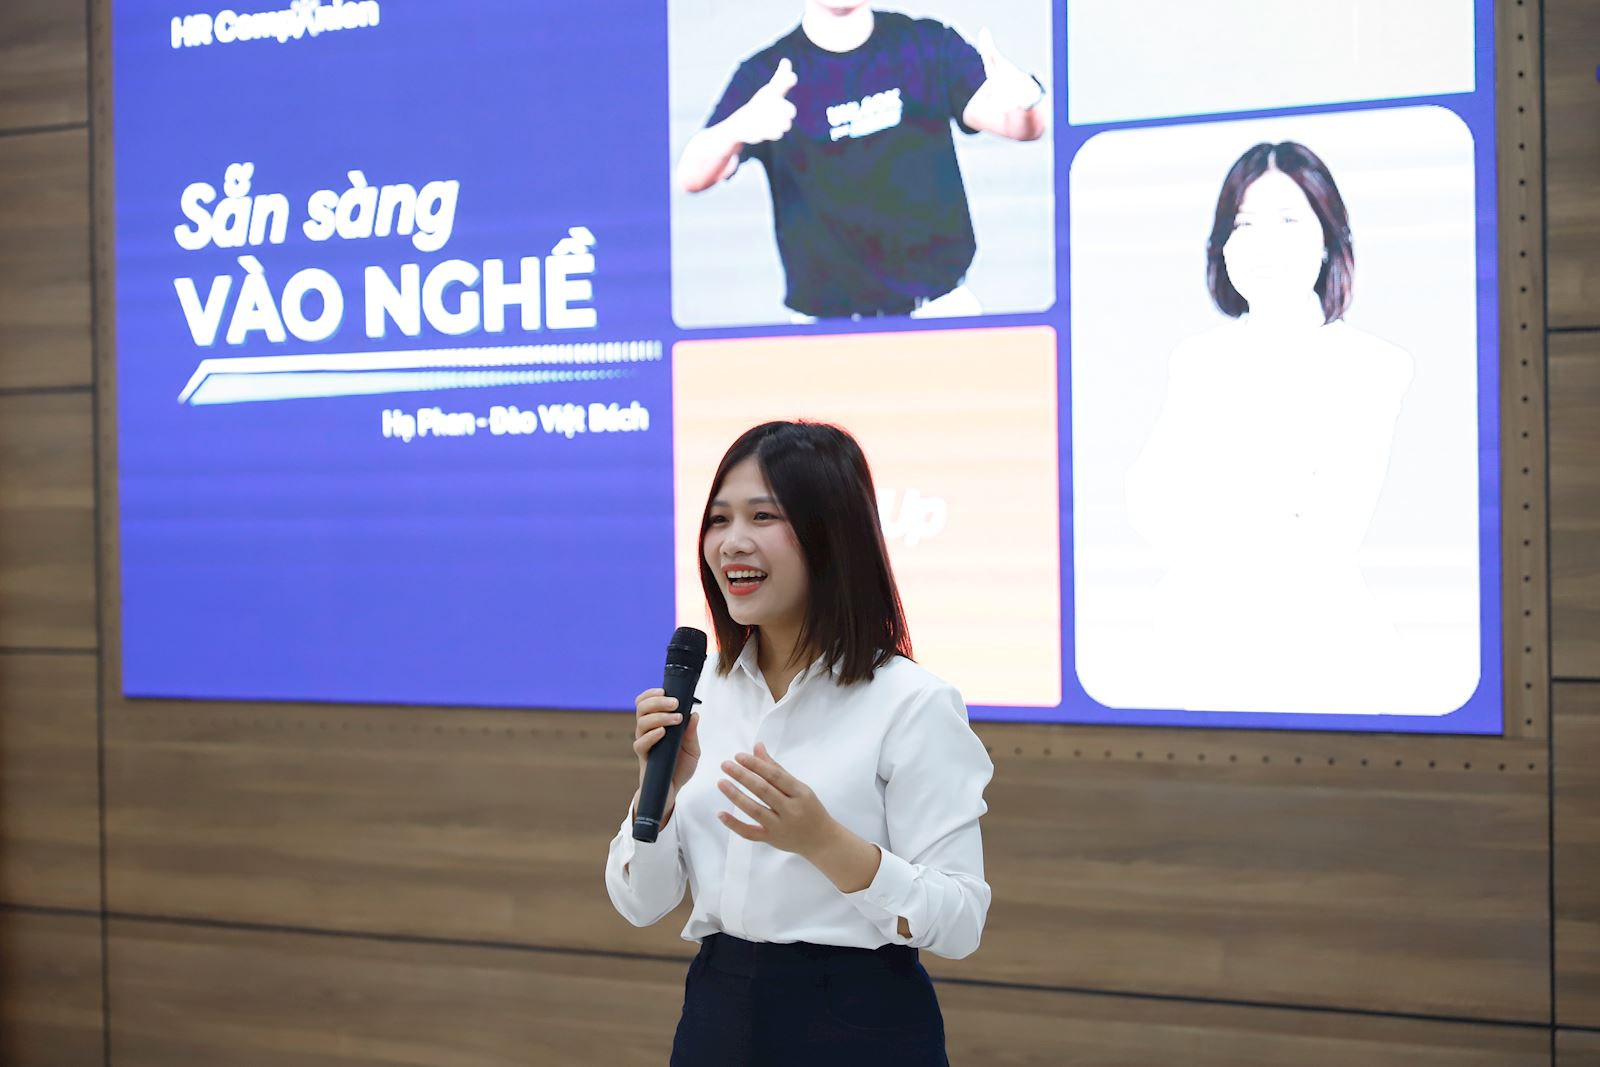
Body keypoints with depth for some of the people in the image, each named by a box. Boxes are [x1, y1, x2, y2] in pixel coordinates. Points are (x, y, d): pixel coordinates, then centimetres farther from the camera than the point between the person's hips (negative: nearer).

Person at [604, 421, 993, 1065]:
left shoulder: (911, 704, -13)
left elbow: (958, 927, -15)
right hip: (716, 1013, 4)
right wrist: (660, 790, -14)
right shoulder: (700, 690, 1)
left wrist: (821, 840, -26)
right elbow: (641, 904, 2)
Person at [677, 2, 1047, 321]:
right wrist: (738, 128, -39)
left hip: (942, 308, 2)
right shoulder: (765, 74, -3)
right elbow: (691, 177, -16)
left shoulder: (928, 44, 2)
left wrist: (1022, 99, -35)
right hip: (826, 317, -1)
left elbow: (1024, 126, -9)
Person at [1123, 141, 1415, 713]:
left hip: (1317, 660, -3)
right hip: (1202, 642, 3)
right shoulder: (1197, 359, 8)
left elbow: (1333, 533, -11)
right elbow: (1148, 506, -1)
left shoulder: (1375, 365, -5)